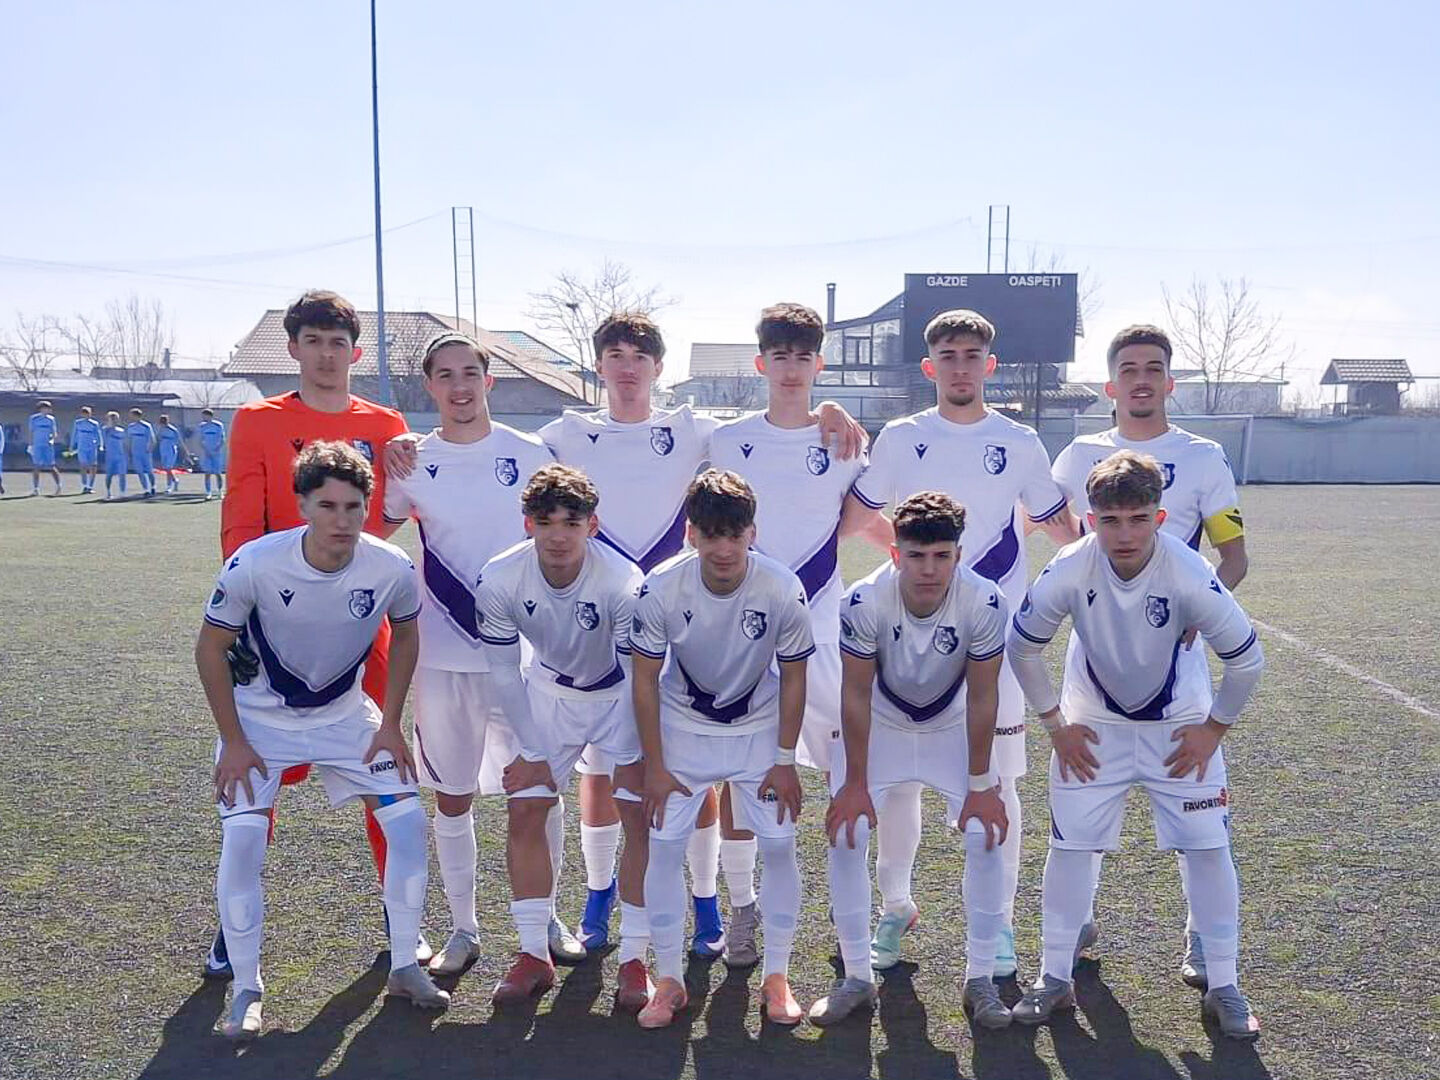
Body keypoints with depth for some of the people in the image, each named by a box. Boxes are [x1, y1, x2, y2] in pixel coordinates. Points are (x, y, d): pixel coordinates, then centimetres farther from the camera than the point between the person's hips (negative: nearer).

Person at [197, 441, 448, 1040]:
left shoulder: (392, 569, -21)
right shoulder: (255, 564, -27)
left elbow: (404, 635, 0)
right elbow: (210, 648, -12)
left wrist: (390, 725, -3)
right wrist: (233, 742, -12)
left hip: (344, 715, 2)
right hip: (261, 718, -2)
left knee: (409, 819, -8)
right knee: (242, 838, -17)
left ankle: (404, 967, 10)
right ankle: (246, 989, 4)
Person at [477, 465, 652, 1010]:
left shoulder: (623, 582, -33)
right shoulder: (499, 580, -25)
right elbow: (504, 673, -11)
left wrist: (632, 760, -19)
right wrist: (534, 752, -8)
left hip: (621, 696, -2)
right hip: (549, 690, 3)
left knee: (640, 818, -9)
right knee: (525, 812, -3)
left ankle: (633, 959, 3)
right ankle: (534, 955, 11)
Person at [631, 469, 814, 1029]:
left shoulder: (783, 589, -25)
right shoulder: (661, 588, -25)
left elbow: (792, 677, -11)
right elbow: (646, 679, -12)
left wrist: (785, 761, -8)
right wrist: (654, 766, -10)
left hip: (760, 728, 0)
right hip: (683, 726, 0)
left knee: (779, 844, -3)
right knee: (664, 846, -4)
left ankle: (776, 976, 16)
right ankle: (669, 979, 13)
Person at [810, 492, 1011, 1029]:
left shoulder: (983, 603, -29)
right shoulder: (864, 602, -31)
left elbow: (982, 697, -18)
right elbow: (857, 693, -19)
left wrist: (980, 783, -13)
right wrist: (855, 782, -15)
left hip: (953, 726, 1)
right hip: (879, 723, 0)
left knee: (986, 837, -11)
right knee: (846, 836, -11)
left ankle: (980, 979, 8)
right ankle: (857, 978, 6)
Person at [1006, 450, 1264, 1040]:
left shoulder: (1191, 575, -30)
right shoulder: (1068, 571, -27)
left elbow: (1247, 658, -14)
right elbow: (1021, 646, -9)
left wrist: (1213, 729, -8)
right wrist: (1055, 724, -6)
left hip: (1181, 722, 0)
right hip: (1094, 722, 1)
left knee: (1208, 846, -2)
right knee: (1069, 844, 0)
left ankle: (1223, 986, 16)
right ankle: (1055, 977, 16)